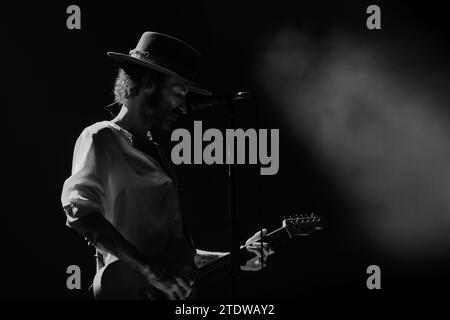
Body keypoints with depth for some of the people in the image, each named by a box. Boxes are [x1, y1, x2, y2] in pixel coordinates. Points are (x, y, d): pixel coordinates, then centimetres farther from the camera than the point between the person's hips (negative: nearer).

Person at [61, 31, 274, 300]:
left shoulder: (154, 152, 23)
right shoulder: (102, 139, -2)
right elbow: (79, 211, -20)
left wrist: (233, 259, 15)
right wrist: (150, 271, -23)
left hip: (177, 290, 7)